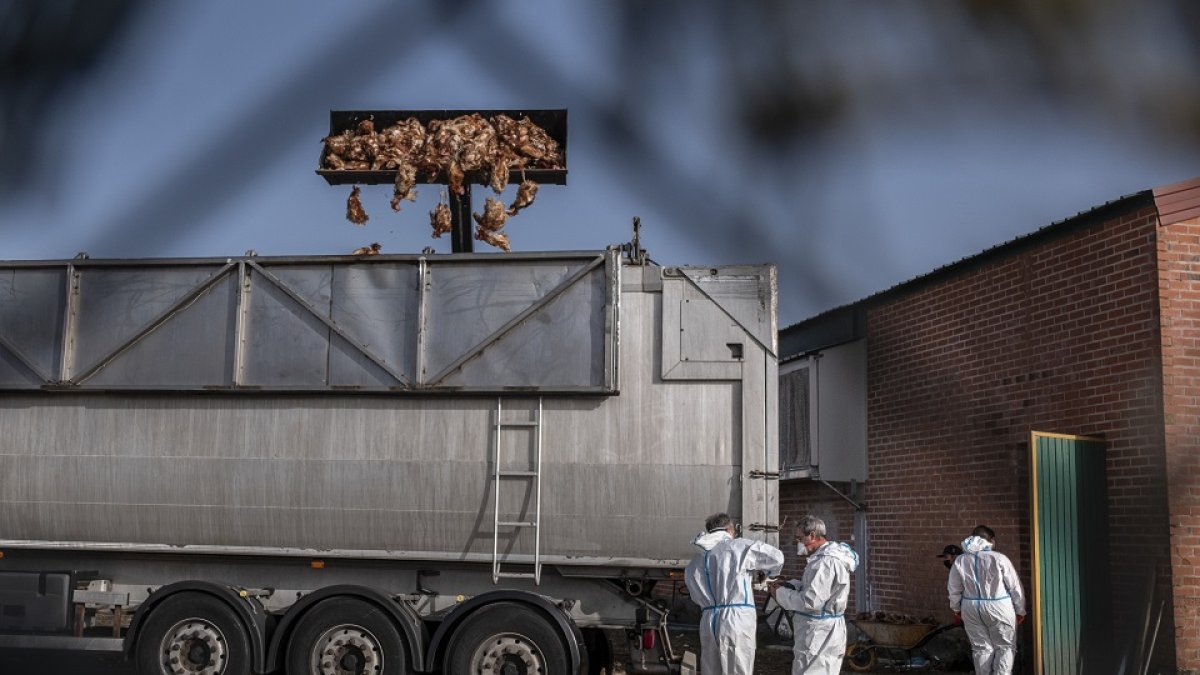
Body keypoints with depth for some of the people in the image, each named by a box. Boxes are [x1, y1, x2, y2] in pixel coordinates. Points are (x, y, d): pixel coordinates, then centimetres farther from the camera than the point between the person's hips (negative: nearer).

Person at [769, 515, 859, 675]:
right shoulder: (827, 555, 13)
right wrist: (789, 585, 7)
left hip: (819, 634, -10)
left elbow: (810, 601, -25)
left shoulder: (825, 561, -21)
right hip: (823, 632, 10)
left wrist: (780, 593, -12)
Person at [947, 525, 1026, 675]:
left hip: (971, 609, 3)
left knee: (981, 647, 12)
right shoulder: (999, 558, -11)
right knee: (1005, 646, 8)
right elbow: (1015, 587, -5)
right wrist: (1020, 610, 6)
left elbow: (954, 589, 7)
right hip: (999, 608, -3)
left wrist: (956, 609, 21)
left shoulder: (960, 561, 0)